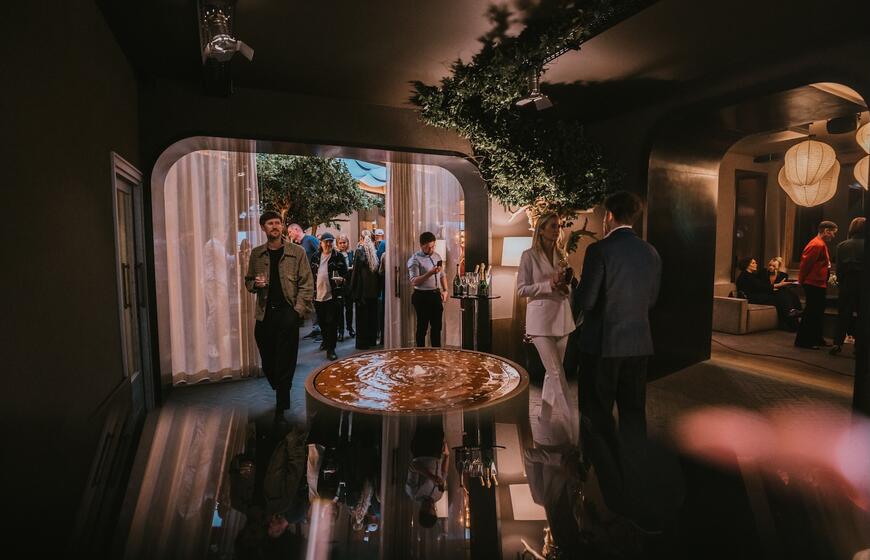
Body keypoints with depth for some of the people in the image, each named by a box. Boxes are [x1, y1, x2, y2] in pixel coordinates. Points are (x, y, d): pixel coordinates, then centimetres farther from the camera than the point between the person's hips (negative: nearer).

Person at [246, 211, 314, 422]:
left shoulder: (297, 252, 0)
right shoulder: (256, 254, 11)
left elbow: (307, 284, -3)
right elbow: (248, 281, 19)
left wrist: (298, 310, -11)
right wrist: (255, 283, -5)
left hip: (287, 313, -4)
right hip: (264, 315, 4)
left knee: (285, 363, -4)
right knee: (268, 363, 10)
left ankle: (281, 410, 8)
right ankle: (282, 398, 34)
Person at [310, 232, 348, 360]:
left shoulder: (338, 257, -1)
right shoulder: (315, 257, 9)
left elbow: (345, 273, 1)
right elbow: (311, 274, 15)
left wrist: (341, 279, -20)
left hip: (333, 295, -4)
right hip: (318, 295, 4)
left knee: (332, 323, -4)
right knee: (322, 322, 16)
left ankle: (331, 349, 3)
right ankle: (326, 341, 38)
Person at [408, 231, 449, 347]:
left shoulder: (437, 256, 10)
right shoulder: (415, 259, -11)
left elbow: (442, 275, 19)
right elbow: (414, 282, -19)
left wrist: (445, 290, 5)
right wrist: (430, 273, -29)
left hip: (436, 295, 7)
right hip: (422, 296, -6)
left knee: (437, 326, 14)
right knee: (422, 327, 3)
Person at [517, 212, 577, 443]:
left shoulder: (561, 255, 11)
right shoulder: (529, 255, -6)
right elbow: (521, 289, -8)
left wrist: (565, 285, -5)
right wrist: (549, 285, -18)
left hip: (562, 316, 6)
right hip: (541, 317, -6)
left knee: (553, 371, 14)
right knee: (557, 373, -7)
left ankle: (547, 416, 31)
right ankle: (572, 431, -2)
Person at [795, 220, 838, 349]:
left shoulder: (821, 244, 17)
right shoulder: (817, 244, -16)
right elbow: (805, 263, -21)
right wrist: (802, 281, -14)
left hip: (818, 284, 11)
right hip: (814, 284, -11)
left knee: (818, 311, 17)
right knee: (811, 312, -6)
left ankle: (816, 338, 27)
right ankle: (803, 341, -1)